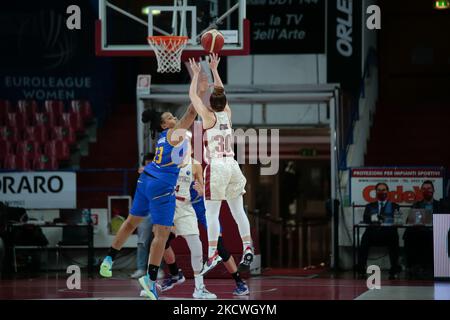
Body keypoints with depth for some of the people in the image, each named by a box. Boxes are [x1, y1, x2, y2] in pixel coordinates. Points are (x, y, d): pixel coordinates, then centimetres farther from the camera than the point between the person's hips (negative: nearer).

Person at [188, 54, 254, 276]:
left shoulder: (208, 116, -4)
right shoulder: (227, 114, 9)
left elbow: (192, 95, 6)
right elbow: (221, 92, 25)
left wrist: (196, 73, 17)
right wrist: (214, 70, 31)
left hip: (216, 167, -6)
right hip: (232, 166, 6)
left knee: (212, 212, -6)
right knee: (238, 210, 10)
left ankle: (213, 253, -12)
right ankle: (247, 247, 4)